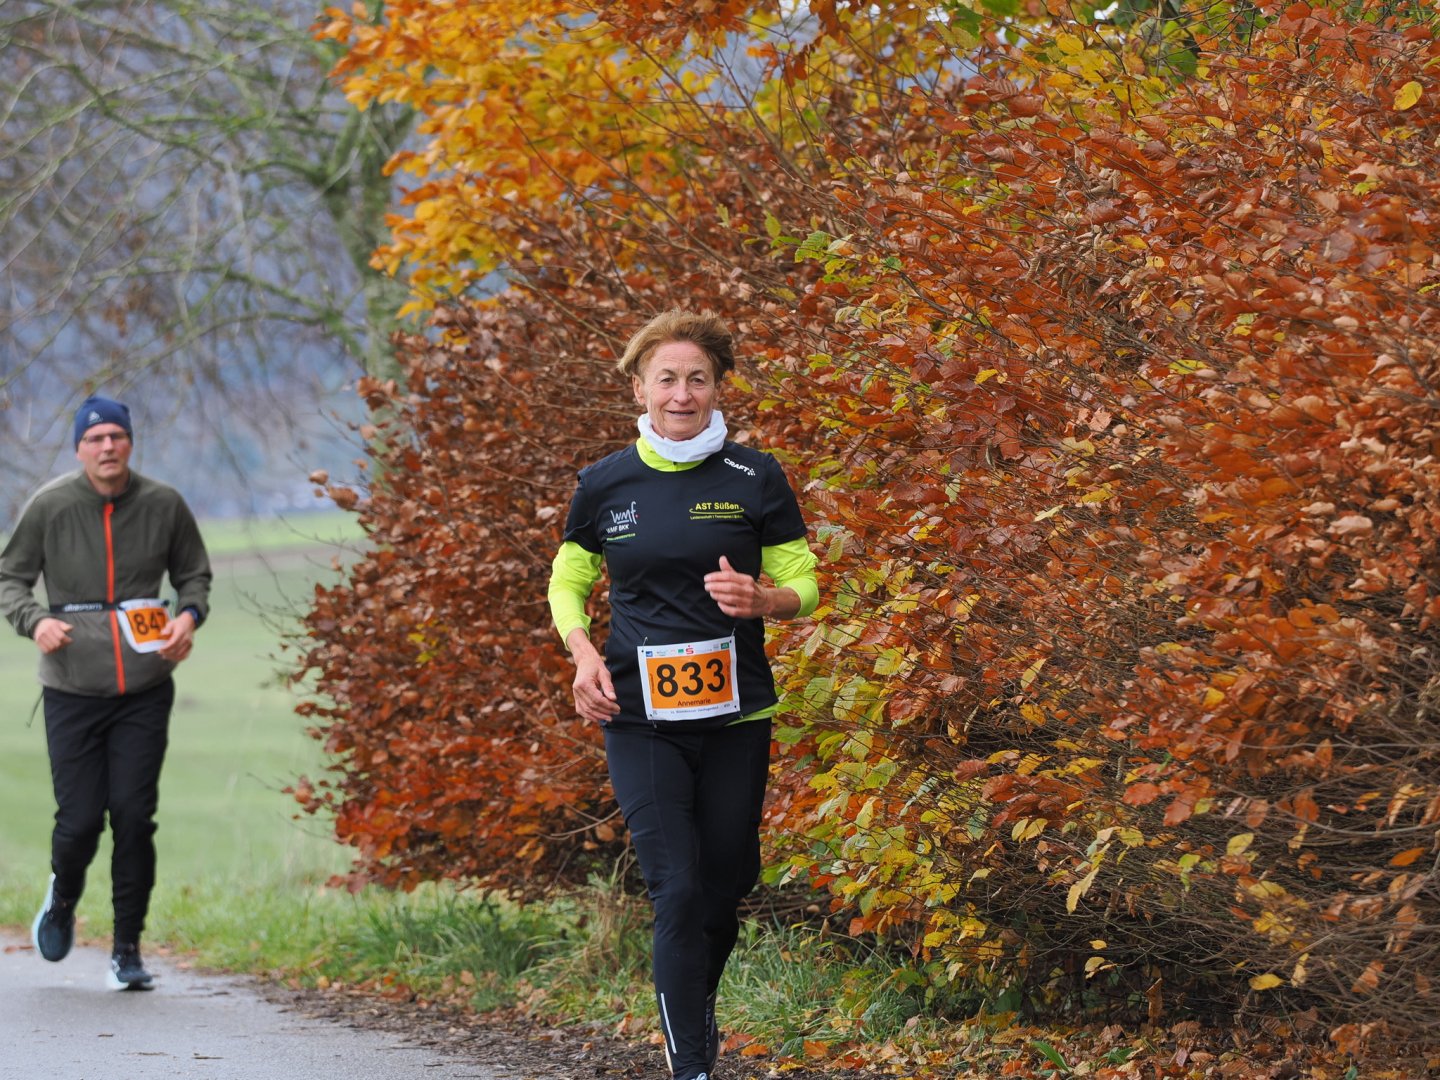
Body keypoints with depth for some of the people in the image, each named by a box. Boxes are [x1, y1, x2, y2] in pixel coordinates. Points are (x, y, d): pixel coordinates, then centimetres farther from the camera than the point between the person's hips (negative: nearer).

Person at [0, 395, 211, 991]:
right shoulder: (49, 506, -5)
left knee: (134, 816, -5)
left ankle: (128, 949, 7)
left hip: (145, 692, 1)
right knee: (79, 820, -2)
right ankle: (62, 898, 33)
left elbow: (194, 574, 14)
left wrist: (189, 616, -6)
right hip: (72, 690, -1)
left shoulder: (163, 505, 0)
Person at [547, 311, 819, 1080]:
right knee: (677, 888, -10)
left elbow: (803, 589, 5)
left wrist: (759, 600, -18)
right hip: (641, 719, -1)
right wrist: (583, 652, -5)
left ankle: (698, 1008, 40)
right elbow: (567, 584, 15)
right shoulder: (604, 485, 2)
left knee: (726, 885, 11)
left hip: (736, 716, 1)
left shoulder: (755, 480, 0)